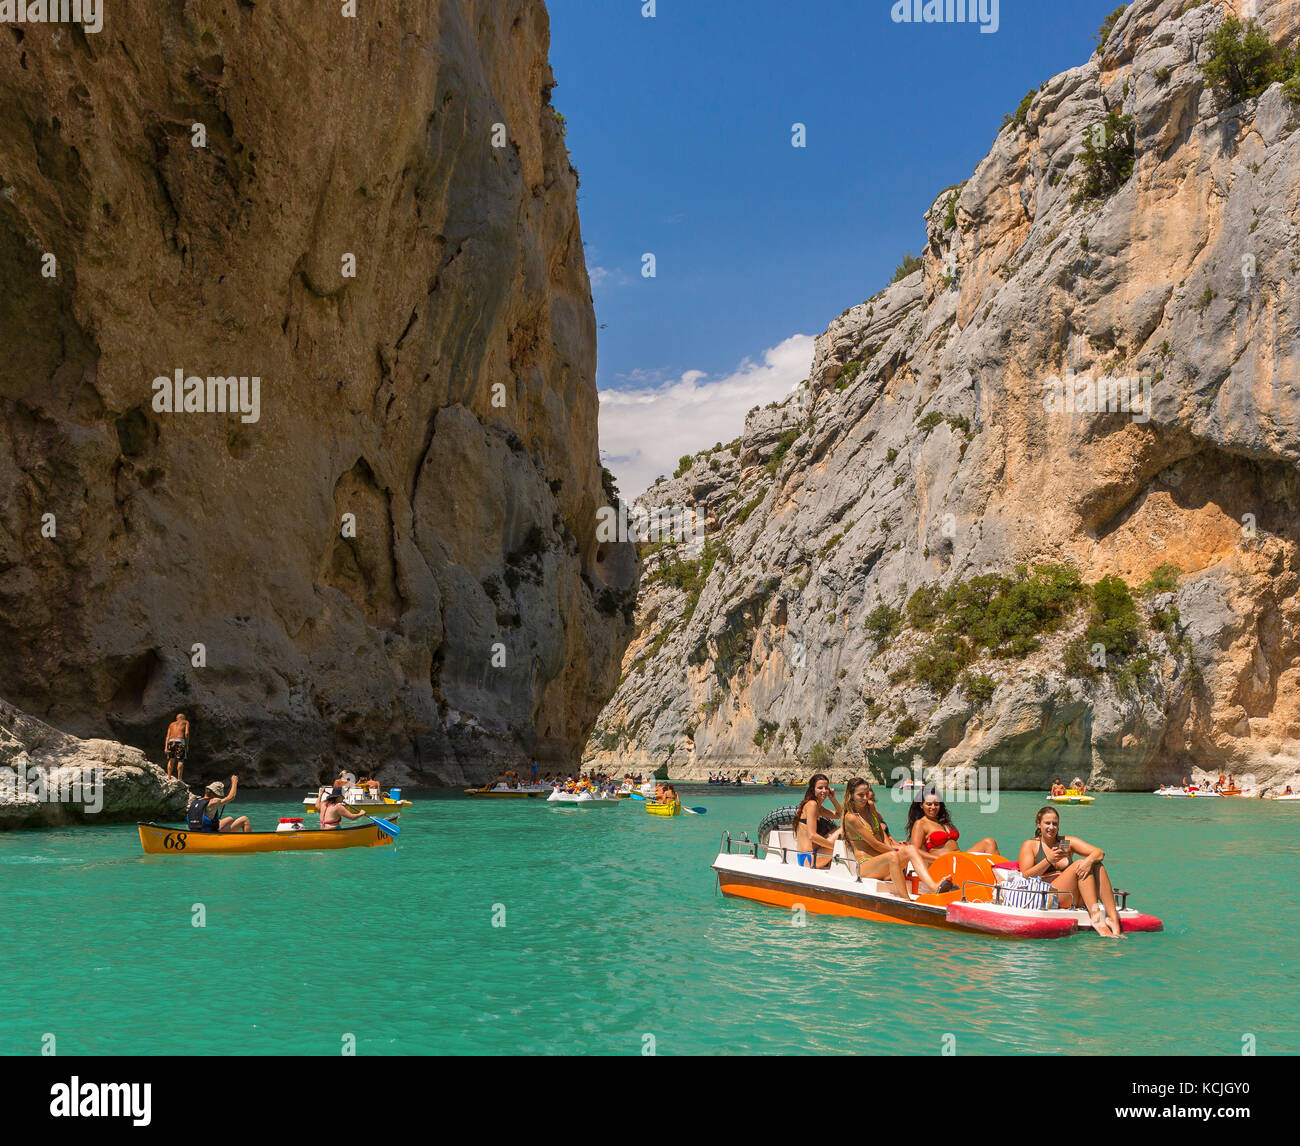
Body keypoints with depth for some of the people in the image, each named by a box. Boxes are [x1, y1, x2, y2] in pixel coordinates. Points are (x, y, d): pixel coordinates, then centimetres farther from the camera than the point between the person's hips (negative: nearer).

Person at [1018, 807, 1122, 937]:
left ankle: (1112, 917, -28)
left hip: (1074, 899, 4)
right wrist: (1048, 861, -15)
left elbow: (1100, 853, 4)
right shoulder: (1030, 845, 9)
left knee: (1097, 865, -15)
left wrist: (1090, 860, -19)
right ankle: (1095, 916, -35)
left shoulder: (1067, 842, 17)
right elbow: (1025, 877, -5)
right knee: (1079, 864, -22)